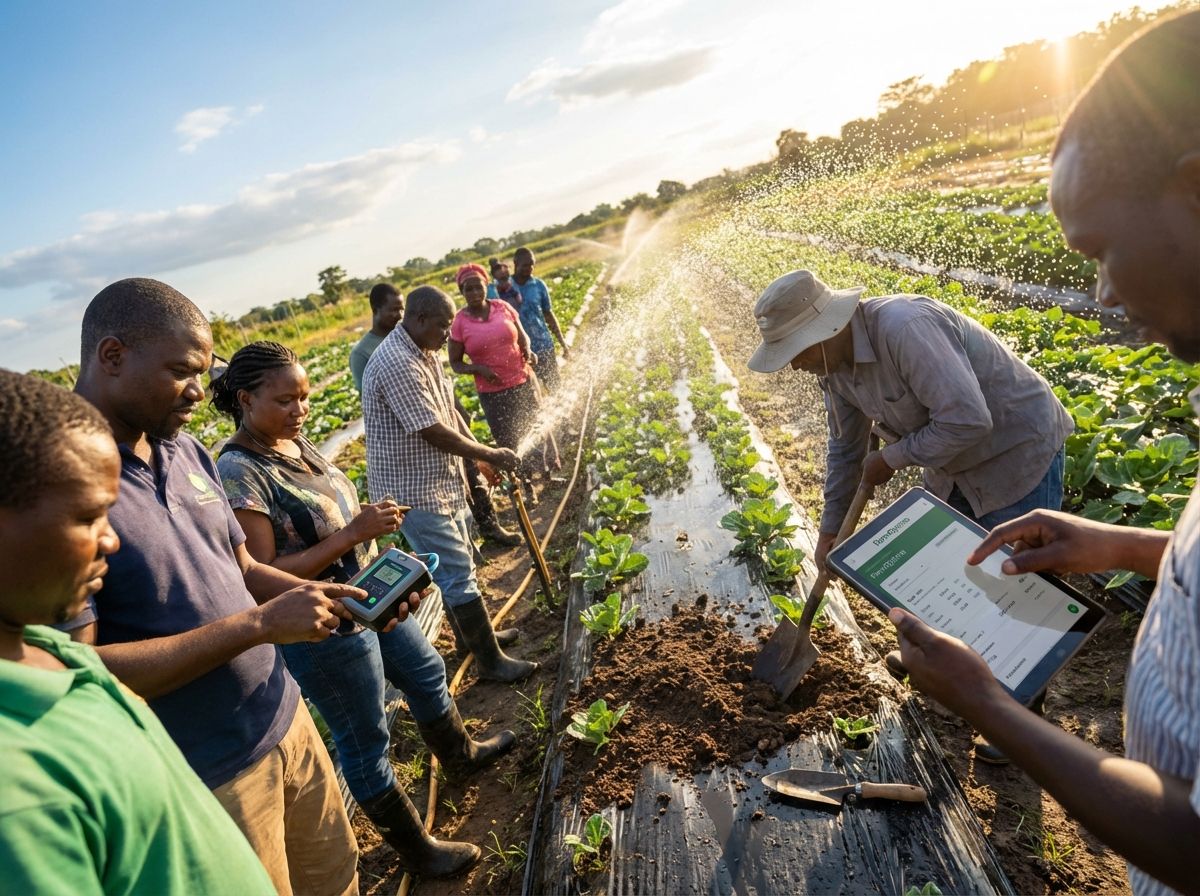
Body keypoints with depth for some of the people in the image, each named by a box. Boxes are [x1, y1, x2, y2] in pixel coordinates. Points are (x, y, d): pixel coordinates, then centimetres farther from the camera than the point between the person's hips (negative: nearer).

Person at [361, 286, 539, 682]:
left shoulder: (426, 353, 8)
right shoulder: (396, 363, -25)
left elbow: (448, 410, 16)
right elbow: (434, 432, -26)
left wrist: (481, 452, 7)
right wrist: (489, 454, -14)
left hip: (441, 483, 10)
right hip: (414, 491, -10)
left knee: (457, 564, 22)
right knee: (458, 574, -2)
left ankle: (470, 633, 40)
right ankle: (489, 660, 10)